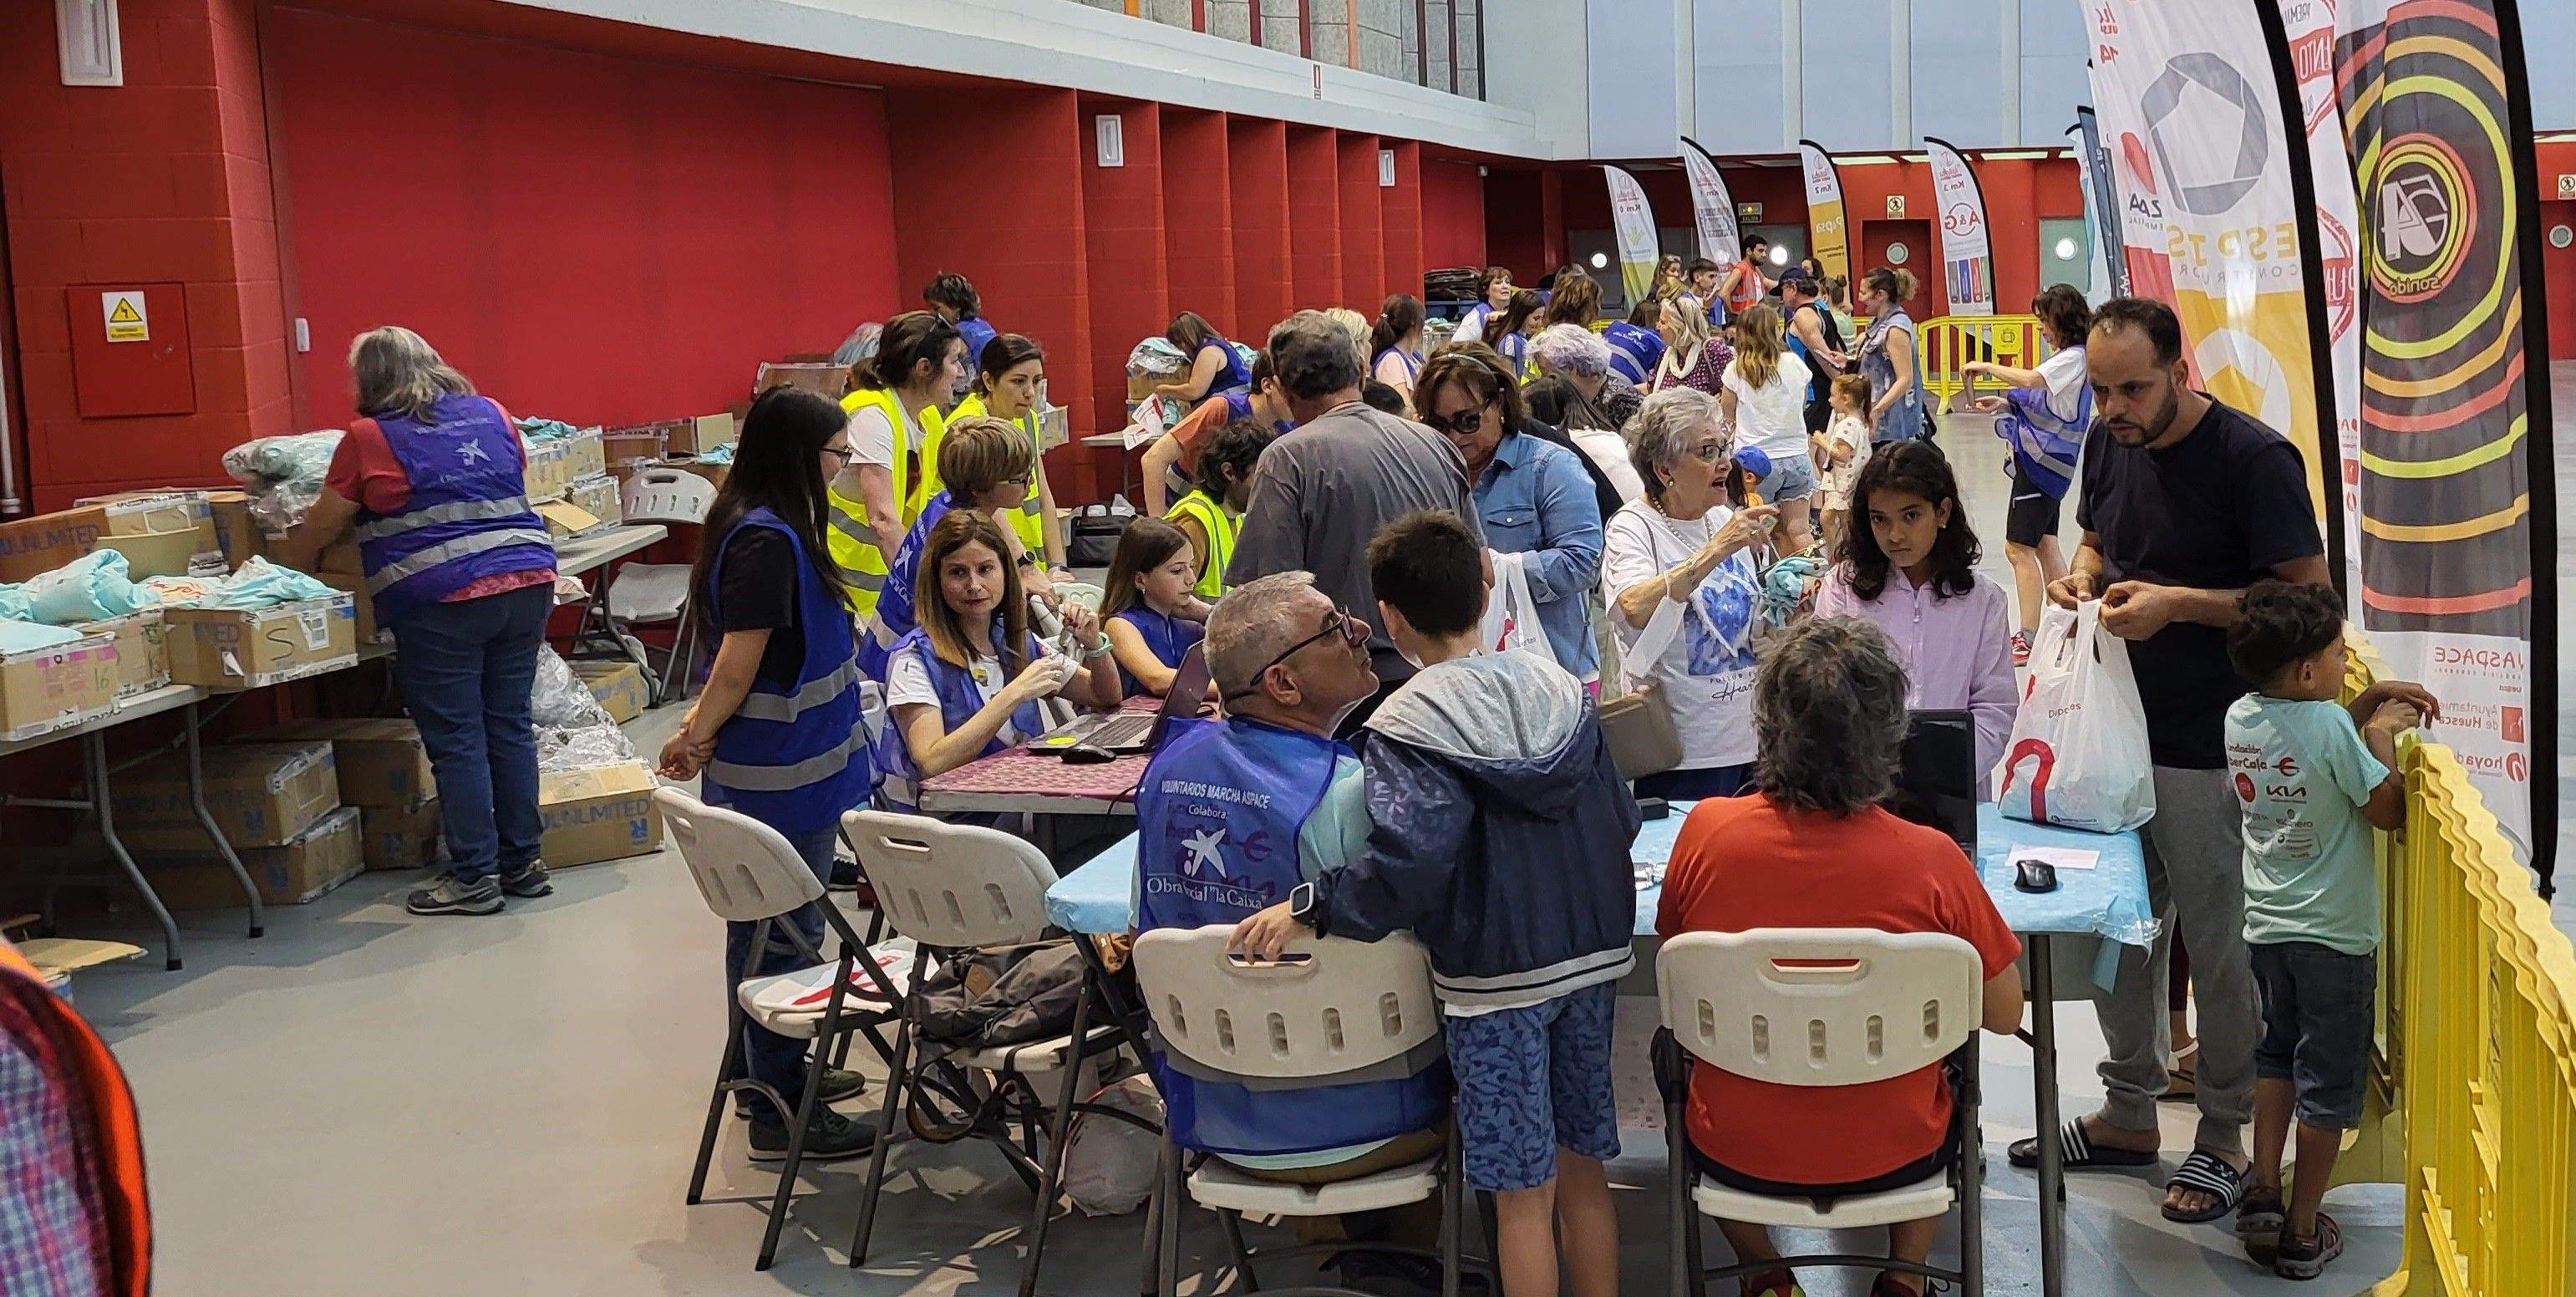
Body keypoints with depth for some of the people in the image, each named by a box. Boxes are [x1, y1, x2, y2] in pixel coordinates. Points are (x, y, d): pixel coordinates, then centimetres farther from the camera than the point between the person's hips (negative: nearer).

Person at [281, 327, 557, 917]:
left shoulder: (369, 437, 0)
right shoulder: (492, 414, 14)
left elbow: (319, 530, 7)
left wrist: (273, 573, 23)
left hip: (441, 603, -5)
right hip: (527, 582, 6)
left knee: (455, 741, 1)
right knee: (511, 726, 12)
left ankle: (474, 878, 5)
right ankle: (523, 862, 18)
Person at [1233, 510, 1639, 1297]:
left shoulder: (1406, 726, -14)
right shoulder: (1558, 689, 3)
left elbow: (1412, 857, -27)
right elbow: (1622, 819, 8)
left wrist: (1310, 907, -20)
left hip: (1497, 975, -5)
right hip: (1594, 960, 5)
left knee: (1522, 1192, 5)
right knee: (1583, 1169, 17)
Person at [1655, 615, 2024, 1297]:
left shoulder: (1707, 831, -19)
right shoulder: (1931, 859, -23)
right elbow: (2004, 1016, -8)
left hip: (1736, 1155, 0)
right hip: (1890, 1157, 0)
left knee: (1675, 1048, 34)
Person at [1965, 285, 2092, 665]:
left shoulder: (2074, 358, -15)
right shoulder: (2070, 357, 16)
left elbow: (2031, 380, -29)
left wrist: (1986, 367, -18)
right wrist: (2005, 403, 8)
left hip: (2042, 459, -11)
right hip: (2044, 460, 11)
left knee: (2019, 547, -10)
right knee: (2044, 546, 14)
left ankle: (2029, 638, -9)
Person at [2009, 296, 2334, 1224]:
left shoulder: (2254, 458, -16)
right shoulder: (2108, 443, 5)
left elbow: (2308, 594, -16)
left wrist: (2179, 603, -24)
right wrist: (2082, 577, -3)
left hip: (2209, 754, -7)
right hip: (2115, 731, 7)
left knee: (2220, 946, 5)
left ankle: (2226, 1136, 21)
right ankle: (2128, 1113, 32)